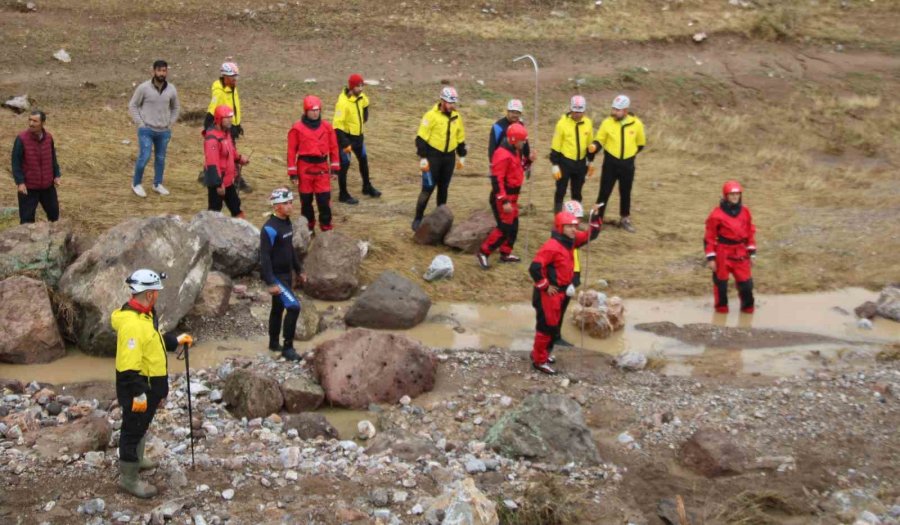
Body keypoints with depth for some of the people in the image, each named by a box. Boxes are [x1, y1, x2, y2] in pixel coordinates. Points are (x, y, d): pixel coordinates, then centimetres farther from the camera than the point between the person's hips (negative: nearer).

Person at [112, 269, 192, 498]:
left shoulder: (144, 314, 3)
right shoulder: (132, 323, -31)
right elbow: (129, 364, -30)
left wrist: (175, 340, 16)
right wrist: (138, 393, -27)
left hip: (149, 385, 10)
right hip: (137, 388, -10)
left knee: (142, 425, 28)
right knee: (133, 429, 4)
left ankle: (135, 459, 49)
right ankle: (128, 478, 18)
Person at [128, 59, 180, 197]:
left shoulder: (171, 89, 0)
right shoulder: (144, 87, -11)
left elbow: (176, 107, 17)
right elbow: (132, 105, -2)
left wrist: (171, 124, 8)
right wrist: (140, 123, -7)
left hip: (164, 131, 4)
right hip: (146, 130, -4)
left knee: (160, 159, 12)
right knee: (144, 158, -8)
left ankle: (158, 184, 27)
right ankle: (136, 184, 11)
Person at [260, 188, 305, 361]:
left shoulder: (287, 222, 6)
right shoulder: (270, 228, -22)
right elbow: (265, 257, -23)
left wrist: (299, 270, 21)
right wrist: (271, 283, -26)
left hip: (287, 274, 9)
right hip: (276, 276, -9)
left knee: (278, 308, 19)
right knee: (294, 307, -14)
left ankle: (274, 343, 33)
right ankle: (287, 347, -5)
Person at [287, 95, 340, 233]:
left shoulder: (327, 127, 3)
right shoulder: (297, 128, -6)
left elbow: (333, 147, 9)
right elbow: (292, 150, -4)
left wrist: (335, 167, 7)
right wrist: (292, 172, -5)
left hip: (322, 167, 1)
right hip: (305, 167, -1)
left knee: (324, 198, -3)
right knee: (306, 199, 9)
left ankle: (326, 226, 10)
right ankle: (308, 227, 23)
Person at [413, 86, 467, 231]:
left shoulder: (456, 117, 6)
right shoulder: (431, 115, -12)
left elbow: (461, 138, 17)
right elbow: (421, 138, -13)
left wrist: (462, 157, 17)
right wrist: (423, 158, -16)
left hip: (449, 157, 5)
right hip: (433, 156, -5)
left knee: (444, 188, 13)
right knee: (428, 188, -7)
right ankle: (418, 219, 0)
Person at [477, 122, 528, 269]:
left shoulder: (515, 151, 9)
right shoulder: (503, 154, -22)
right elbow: (497, 179, -25)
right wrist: (504, 201, -28)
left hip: (512, 196, 10)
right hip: (502, 197, -10)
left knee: (513, 226, 16)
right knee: (505, 228, -10)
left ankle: (505, 254, 27)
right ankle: (483, 253, -3)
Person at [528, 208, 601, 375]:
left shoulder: (570, 241, 4)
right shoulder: (551, 246, -24)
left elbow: (590, 235, 13)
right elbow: (535, 268, -29)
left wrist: (595, 216, -3)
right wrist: (545, 286, -20)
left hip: (560, 292, 9)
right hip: (548, 293, -9)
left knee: (554, 325, 20)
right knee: (547, 326, -1)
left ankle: (539, 352, 36)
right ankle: (539, 361, 10)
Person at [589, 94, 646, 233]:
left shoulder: (636, 124, -6)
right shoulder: (607, 122, -9)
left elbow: (641, 144, 9)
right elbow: (600, 140, -5)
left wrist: (629, 153, 9)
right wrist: (594, 146, -25)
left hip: (627, 164, 1)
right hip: (610, 162, -1)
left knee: (625, 193, 15)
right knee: (604, 192, 0)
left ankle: (625, 219, 30)